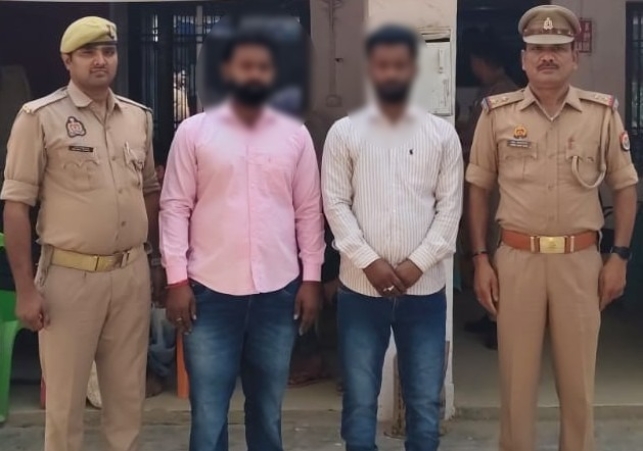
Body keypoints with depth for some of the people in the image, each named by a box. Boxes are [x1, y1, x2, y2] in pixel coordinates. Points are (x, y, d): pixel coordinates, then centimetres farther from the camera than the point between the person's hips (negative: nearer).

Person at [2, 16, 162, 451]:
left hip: (132, 273, 4)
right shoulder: (40, 117, -7)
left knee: (129, 391, 14)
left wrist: (157, 259, 15)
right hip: (71, 276, -4)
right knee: (65, 396, 6)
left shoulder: (139, 117, 8)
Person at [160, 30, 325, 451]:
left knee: (268, 407, 14)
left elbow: (309, 211, 6)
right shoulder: (194, 131, 0)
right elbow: (175, 207, -1)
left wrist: (312, 278, 1)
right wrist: (177, 279, -7)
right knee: (208, 409, 6)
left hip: (278, 291, 2)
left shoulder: (296, 135, 5)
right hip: (211, 290, -1)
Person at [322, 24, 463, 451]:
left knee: (426, 402, 9)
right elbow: (336, 204, -2)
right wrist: (369, 261, -12)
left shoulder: (442, 134, 4)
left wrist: (417, 263, -10)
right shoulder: (344, 132, 2)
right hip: (361, 288, 0)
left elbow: (450, 207, 0)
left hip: (425, 288, 1)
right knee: (360, 401, 8)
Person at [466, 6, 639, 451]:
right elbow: (479, 188, 6)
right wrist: (481, 259, 1)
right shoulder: (498, 113, 1)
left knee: (579, 379, 10)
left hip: (580, 260, 0)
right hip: (516, 258, 0)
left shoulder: (603, 113, 1)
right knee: (517, 377, 9)